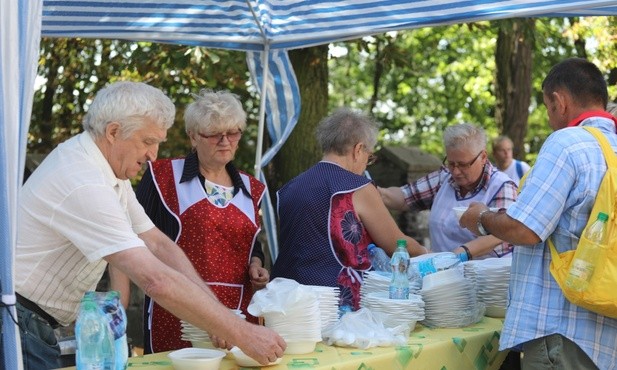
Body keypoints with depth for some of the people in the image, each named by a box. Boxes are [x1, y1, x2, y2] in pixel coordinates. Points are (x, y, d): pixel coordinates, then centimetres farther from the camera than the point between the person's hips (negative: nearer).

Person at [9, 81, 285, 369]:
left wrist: (218, 315, -5)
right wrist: (242, 335, -27)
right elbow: (156, 281, -32)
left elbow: (158, 244, 5)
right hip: (20, 323, -9)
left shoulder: (112, 170, 5)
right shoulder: (84, 185, -27)